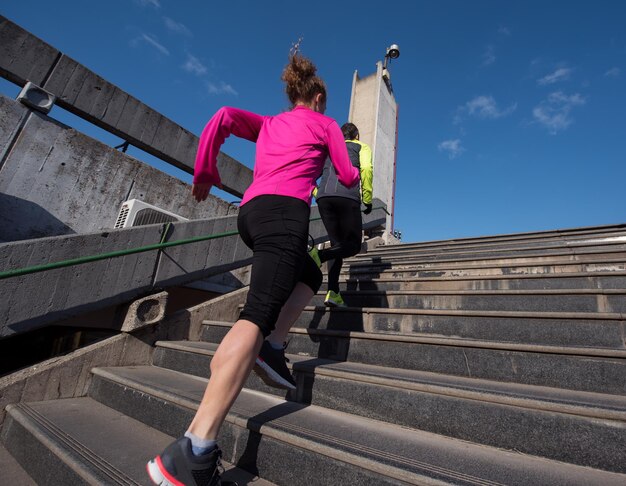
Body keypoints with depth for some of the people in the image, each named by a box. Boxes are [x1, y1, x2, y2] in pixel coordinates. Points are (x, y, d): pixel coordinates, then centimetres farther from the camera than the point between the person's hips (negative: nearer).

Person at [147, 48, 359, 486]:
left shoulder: (268, 124, 31)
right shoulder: (325, 123, 20)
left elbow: (224, 117, 15)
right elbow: (347, 177, 17)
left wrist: (205, 174, 17)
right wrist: (356, 173, 41)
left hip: (251, 211, 7)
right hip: (286, 211, -7)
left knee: (310, 275, 25)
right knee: (258, 314, -20)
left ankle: (269, 346, 8)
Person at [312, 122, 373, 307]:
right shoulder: (361, 146, 20)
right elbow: (366, 169, -2)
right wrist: (367, 199, 0)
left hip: (324, 198, 5)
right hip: (347, 197, -4)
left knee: (337, 245, 9)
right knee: (353, 245, 3)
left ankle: (333, 293, -4)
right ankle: (318, 255, -26)